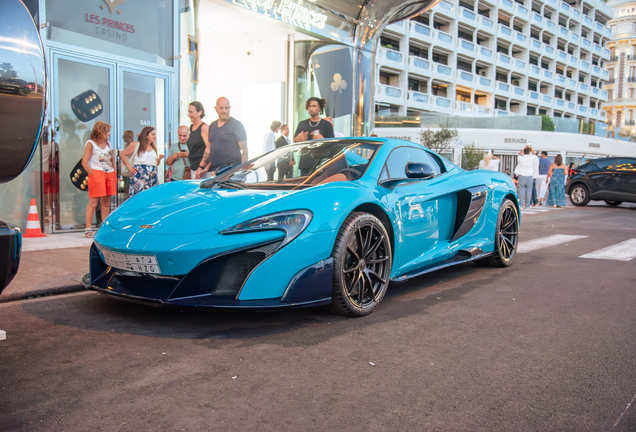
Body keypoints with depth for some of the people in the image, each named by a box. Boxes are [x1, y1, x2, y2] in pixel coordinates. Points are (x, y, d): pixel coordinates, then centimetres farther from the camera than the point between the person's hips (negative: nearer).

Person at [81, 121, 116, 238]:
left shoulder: (108, 143, 16)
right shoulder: (91, 143, -2)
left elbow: (112, 158, 24)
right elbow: (84, 161, -8)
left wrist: (114, 171, 12)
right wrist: (92, 174, -15)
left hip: (109, 174, 6)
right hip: (97, 174, -6)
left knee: (106, 204, 9)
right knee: (93, 203, -7)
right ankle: (88, 229, -3)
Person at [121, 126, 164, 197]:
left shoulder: (154, 148, 20)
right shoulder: (135, 145, 7)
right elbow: (123, 154, 10)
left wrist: (159, 158, 4)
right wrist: (129, 167, 2)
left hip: (152, 176, 4)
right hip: (139, 175, -4)